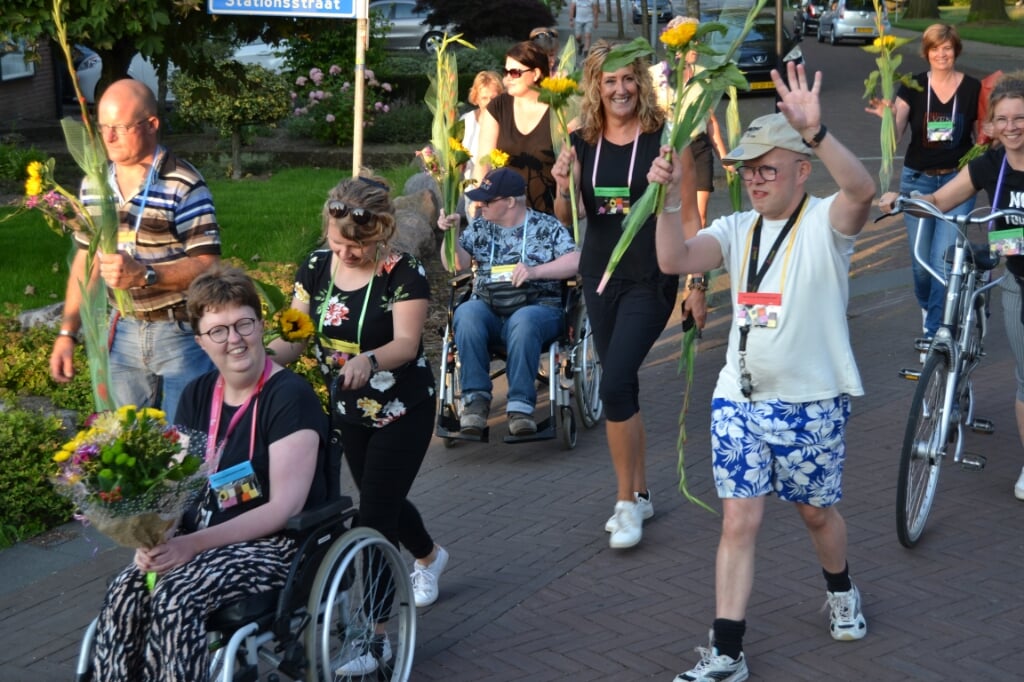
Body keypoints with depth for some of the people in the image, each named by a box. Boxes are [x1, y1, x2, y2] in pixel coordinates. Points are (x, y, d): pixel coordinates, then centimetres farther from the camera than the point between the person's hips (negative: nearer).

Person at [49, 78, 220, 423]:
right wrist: (67, 332, 9)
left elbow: (208, 266, -17)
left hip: (182, 331, -5)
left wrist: (143, 275, -31)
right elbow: (85, 259, 13)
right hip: (123, 330, 6)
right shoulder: (93, 184, 5)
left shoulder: (185, 185, -15)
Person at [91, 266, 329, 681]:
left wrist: (194, 544, -25)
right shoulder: (197, 396, 9)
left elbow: (285, 506, -19)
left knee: (176, 599, -31)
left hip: (276, 545, -6)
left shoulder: (290, 396, -13)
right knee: (125, 593, -22)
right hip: (201, 536, 6)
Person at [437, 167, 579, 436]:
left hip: (537, 308, -3)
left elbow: (575, 262, -4)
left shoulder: (547, 226, 8)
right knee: (466, 313, -33)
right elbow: (456, 264, 10)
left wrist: (535, 271, -15)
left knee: (523, 320, -39)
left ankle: (521, 404, -37)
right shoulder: (479, 227, 18)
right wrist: (450, 234, -6)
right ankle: (476, 398, -28)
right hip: (487, 310, 3)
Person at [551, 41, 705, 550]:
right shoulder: (583, 142, 3)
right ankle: (638, 494, 25)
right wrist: (563, 186, -13)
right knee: (621, 387, 12)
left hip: (650, 280, -5)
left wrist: (697, 285, -7)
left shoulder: (665, 139, -10)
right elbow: (569, 220, 8)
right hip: (600, 276, 5)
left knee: (615, 384, -15)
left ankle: (627, 500, -1)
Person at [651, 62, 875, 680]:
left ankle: (841, 591, 47)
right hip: (738, 399, 3)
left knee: (817, 512, 16)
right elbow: (675, 260, -8)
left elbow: (863, 190, -32)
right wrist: (668, 200, -23)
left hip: (811, 402, -3)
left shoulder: (826, 223, -9)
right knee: (739, 520, 0)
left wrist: (815, 132, -46)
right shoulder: (737, 229, 6)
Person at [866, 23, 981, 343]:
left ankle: (934, 332, -3)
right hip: (917, 180, 1)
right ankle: (927, 307, 38)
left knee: (944, 258, -11)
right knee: (921, 258, 8)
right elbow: (894, 136, -8)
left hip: (957, 179, -1)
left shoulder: (972, 88, -3)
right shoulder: (913, 87, -3)